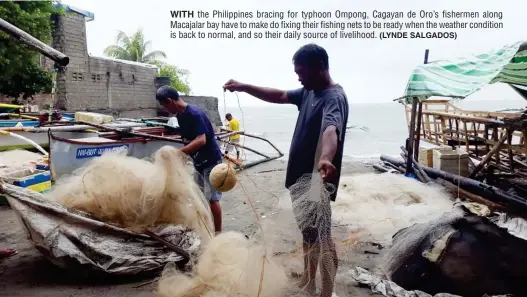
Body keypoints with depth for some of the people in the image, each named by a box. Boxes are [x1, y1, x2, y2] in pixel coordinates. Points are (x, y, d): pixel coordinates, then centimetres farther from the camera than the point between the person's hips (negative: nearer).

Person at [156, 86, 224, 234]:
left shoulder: (194, 114, -26)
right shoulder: (180, 115, 3)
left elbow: (201, 140, -35)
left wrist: (178, 153, -39)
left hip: (211, 161, -9)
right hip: (199, 161, 9)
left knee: (212, 198, -3)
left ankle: (218, 232, 9)